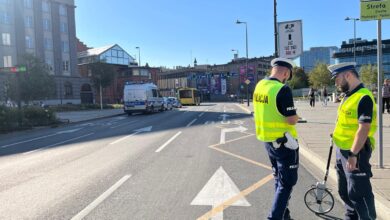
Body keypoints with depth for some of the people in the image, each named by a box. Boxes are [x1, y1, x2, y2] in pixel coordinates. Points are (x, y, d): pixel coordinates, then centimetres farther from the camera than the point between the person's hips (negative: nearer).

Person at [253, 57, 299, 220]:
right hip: (284, 142, -8)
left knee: (279, 179, 21)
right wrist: (296, 116, 0)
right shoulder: (283, 89, -21)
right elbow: (292, 120, -21)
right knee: (287, 182, 5)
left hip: (267, 140, 8)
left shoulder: (259, 86, 4)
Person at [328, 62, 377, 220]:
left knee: (358, 192, 0)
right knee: (344, 190, 21)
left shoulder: (364, 97, -20)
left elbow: (363, 129, -25)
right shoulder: (348, 95, 10)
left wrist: (353, 154, -26)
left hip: (355, 151, -10)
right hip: (342, 150, 10)